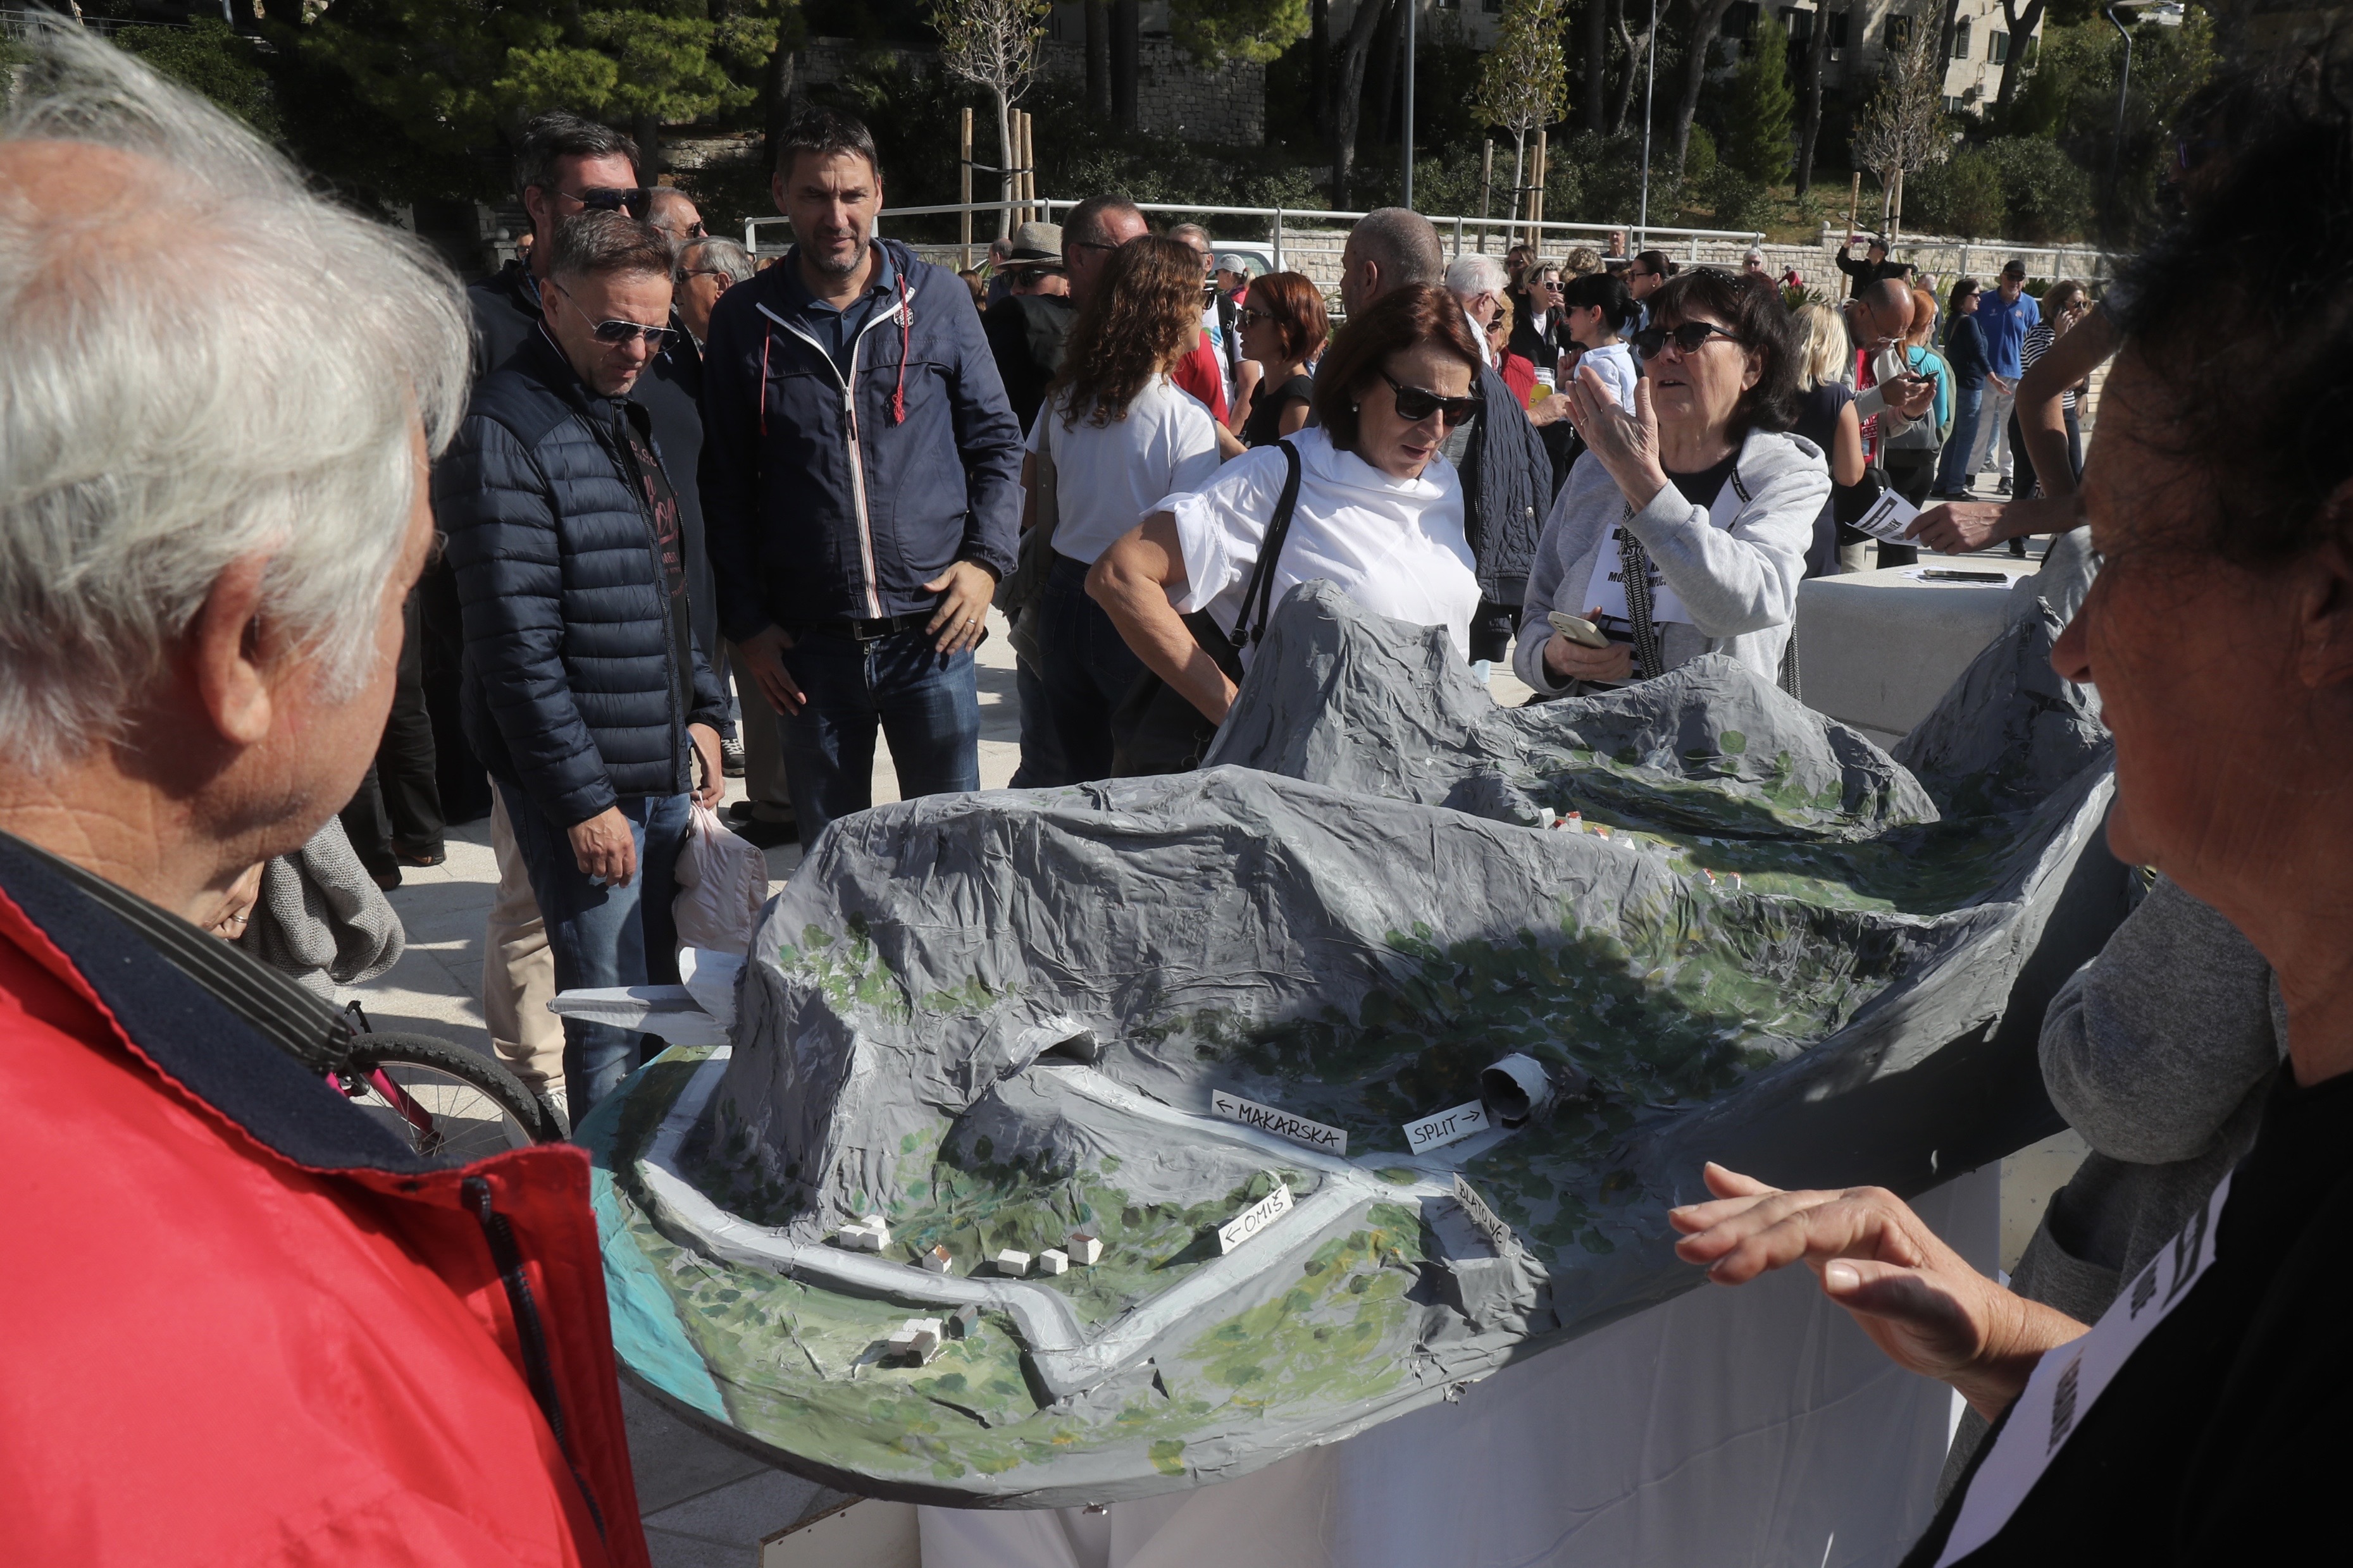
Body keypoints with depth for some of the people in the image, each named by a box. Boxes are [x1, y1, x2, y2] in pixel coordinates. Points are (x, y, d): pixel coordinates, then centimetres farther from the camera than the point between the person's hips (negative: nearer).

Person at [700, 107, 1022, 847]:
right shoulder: (745, 320, 3)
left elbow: (996, 439, 9)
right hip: (808, 646, 1)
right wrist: (747, 621, 1)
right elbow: (724, 487, 7)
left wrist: (985, 558, -4)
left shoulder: (936, 296, 4)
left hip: (933, 632, 0)